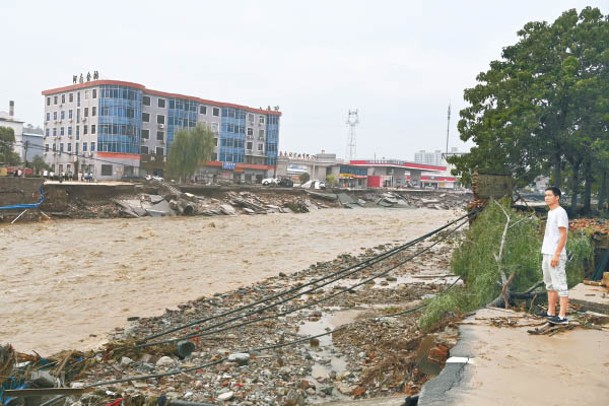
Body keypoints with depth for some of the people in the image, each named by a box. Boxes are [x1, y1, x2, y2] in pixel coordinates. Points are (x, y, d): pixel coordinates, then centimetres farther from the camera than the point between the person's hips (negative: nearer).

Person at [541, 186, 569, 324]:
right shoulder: (550, 213, 17)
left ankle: (562, 316, -5)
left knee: (560, 285, -7)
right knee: (550, 285, 14)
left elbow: (563, 235, -17)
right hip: (546, 254, 10)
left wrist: (556, 255, -21)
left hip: (556, 256, -10)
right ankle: (551, 313, 22)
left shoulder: (560, 213, -11)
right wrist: (546, 254, 18)